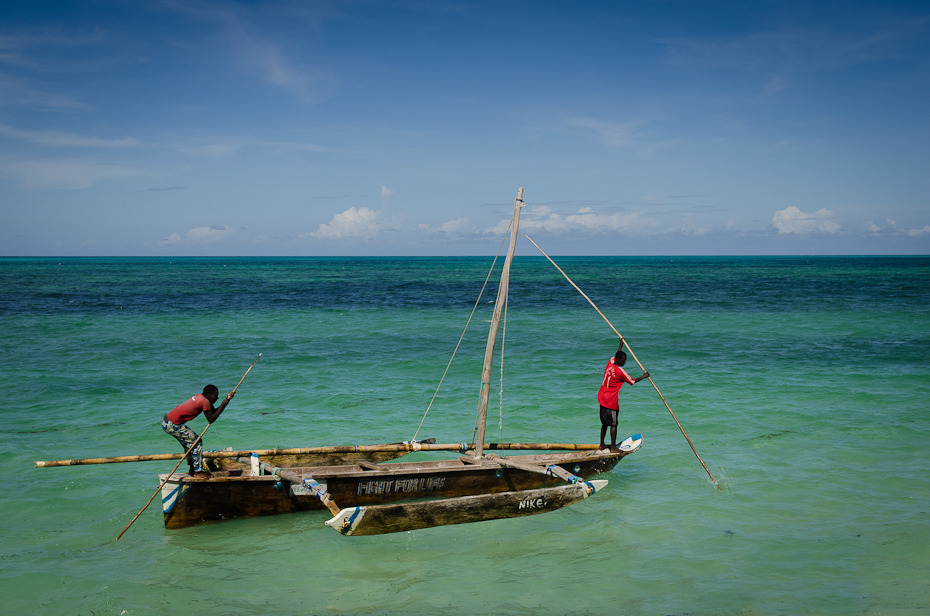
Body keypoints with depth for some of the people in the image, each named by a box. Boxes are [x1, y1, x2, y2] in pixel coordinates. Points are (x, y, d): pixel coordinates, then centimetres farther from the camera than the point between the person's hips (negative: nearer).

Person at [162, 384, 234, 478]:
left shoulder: (200, 397, 13)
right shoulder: (205, 402, -15)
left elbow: (214, 411, 17)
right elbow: (211, 419, -11)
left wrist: (226, 400, 10)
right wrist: (224, 404, -8)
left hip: (166, 422, 10)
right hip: (171, 425, -10)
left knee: (189, 442, 21)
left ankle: (192, 469, 29)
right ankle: (198, 472, 4)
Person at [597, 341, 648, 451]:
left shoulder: (610, 362, 1)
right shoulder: (620, 371, -18)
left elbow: (616, 355, 25)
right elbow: (632, 381, -6)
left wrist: (621, 344, 37)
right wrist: (644, 376, 8)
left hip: (602, 399, 8)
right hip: (611, 401, -8)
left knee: (604, 423, 17)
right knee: (613, 425, -1)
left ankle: (602, 444, 24)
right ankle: (613, 447, 1)